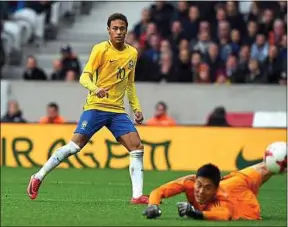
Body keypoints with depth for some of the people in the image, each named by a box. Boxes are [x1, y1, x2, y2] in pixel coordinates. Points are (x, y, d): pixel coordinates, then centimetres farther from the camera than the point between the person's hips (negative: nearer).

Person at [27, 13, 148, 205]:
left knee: (137, 147, -8)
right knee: (75, 145, -11)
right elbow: (85, 77, -12)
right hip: (96, 107, -5)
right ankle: (38, 178, 2)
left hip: (118, 110, 5)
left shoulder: (132, 53, 11)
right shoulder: (101, 49, -6)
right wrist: (95, 89, -33)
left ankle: (137, 195, -7)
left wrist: (137, 108, 15)